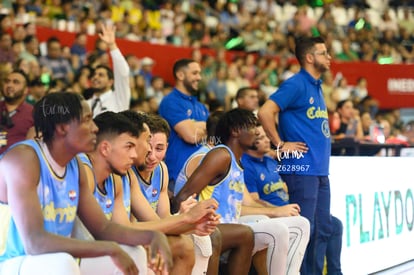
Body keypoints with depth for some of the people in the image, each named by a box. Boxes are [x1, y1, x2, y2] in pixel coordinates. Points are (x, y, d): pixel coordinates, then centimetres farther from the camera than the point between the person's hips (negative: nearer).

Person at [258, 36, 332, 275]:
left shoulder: (316, 86, 17)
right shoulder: (296, 84, -10)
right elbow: (265, 112, -19)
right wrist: (281, 145, -12)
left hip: (320, 168, 9)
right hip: (301, 167, -9)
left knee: (323, 228, 11)